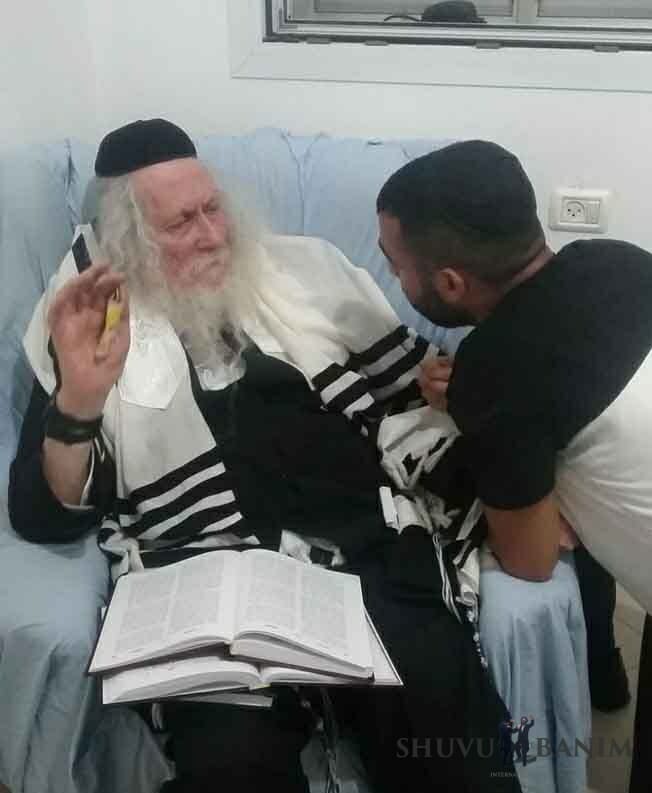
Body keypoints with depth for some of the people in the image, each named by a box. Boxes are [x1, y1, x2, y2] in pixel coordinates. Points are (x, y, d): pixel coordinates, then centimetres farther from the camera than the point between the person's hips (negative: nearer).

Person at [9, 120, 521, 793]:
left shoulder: (307, 269, 16)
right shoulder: (95, 328, 10)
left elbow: (413, 397, 16)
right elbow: (42, 518, 3)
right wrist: (79, 395, -15)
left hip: (370, 546, 2)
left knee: (439, 714, -23)